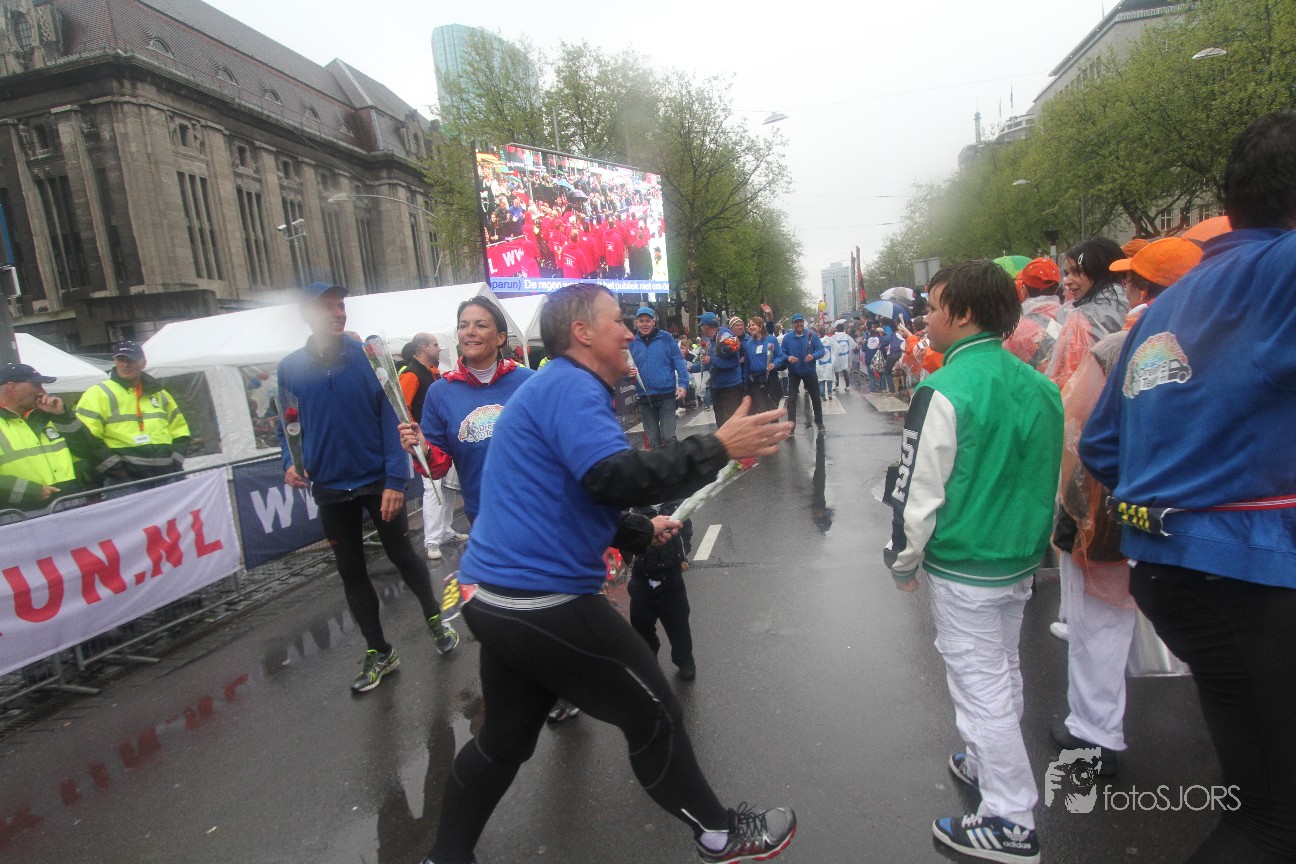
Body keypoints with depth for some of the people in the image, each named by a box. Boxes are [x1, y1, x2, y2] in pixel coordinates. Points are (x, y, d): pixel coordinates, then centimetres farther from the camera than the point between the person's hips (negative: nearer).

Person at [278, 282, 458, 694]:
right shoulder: (290, 368, -1)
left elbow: (390, 418, -11)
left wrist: (395, 479, -16)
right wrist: (291, 462, -9)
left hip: (378, 481, -3)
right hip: (330, 489, 3)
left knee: (402, 556, 9)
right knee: (351, 573, 11)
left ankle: (435, 618, 35)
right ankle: (379, 653, 27)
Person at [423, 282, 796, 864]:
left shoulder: (553, 387, 18)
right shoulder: (570, 386, -14)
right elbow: (616, 478, -29)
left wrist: (641, 532, 27)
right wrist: (717, 448, -23)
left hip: (495, 598, 10)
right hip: (544, 603, -10)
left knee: (504, 738, 23)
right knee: (653, 715, 8)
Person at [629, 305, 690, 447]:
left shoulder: (666, 338, -1)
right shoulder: (632, 343, 7)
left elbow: (679, 363, -1)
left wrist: (683, 384, -13)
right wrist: (629, 373, -10)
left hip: (667, 396, -3)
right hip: (645, 399, 3)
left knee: (668, 436, -10)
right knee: (653, 441, 10)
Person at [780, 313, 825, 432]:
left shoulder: (812, 335, -9)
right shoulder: (787, 337, -7)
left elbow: (821, 350, -8)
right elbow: (782, 353, -3)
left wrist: (813, 356, -28)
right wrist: (788, 358, -24)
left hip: (810, 372, 0)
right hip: (793, 372, 0)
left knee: (815, 397, 12)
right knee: (791, 399, -1)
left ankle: (819, 422, 28)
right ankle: (791, 424, 4)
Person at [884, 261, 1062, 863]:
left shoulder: (945, 392, -21)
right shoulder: (1037, 385, 4)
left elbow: (919, 491, -19)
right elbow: (1048, 475, 14)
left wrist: (904, 561, -5)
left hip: (963, 570, -8)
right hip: (1021, 561, 8)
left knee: (981, 684, 5)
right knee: (1003, 671, 23)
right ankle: (987, 765, 44)